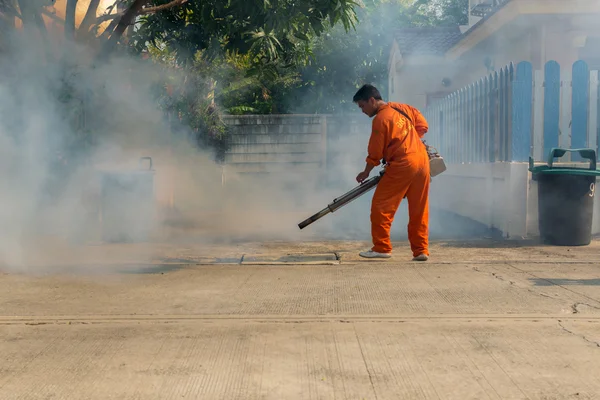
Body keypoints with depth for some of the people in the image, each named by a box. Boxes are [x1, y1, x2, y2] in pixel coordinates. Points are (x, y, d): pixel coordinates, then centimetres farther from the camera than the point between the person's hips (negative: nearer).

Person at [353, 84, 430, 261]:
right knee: (419, 210, 10)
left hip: (402, 165, -8)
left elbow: (375, 152, -4)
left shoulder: (380, 119, -9)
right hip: (422, 161, 8)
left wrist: (366, 172, 10)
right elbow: (423, 125, 17)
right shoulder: (402, 108, 13)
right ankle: (421, 250, 11)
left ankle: (382, 247, 2)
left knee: (381, 205, 2)